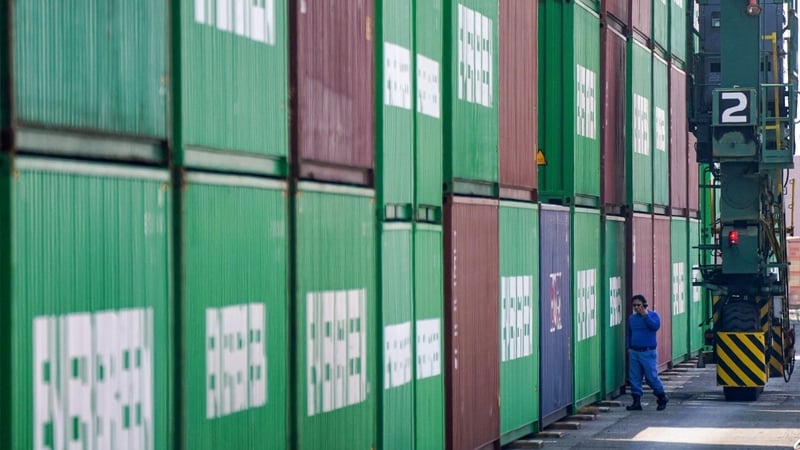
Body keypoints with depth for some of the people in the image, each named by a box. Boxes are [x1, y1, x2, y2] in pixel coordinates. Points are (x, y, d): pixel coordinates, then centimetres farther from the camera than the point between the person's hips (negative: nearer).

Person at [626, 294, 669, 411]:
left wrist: (645, 315, -20)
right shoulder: (632, 318, 13)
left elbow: (655, 326, -21)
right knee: (634, 377, 1)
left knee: (651, 377, -4)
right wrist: (628, 347, 13)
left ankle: (662, 398, 15)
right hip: (634, 353, 5)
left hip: (648, 353, -5)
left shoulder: (652, 315, -1)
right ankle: (636, 402, 5)